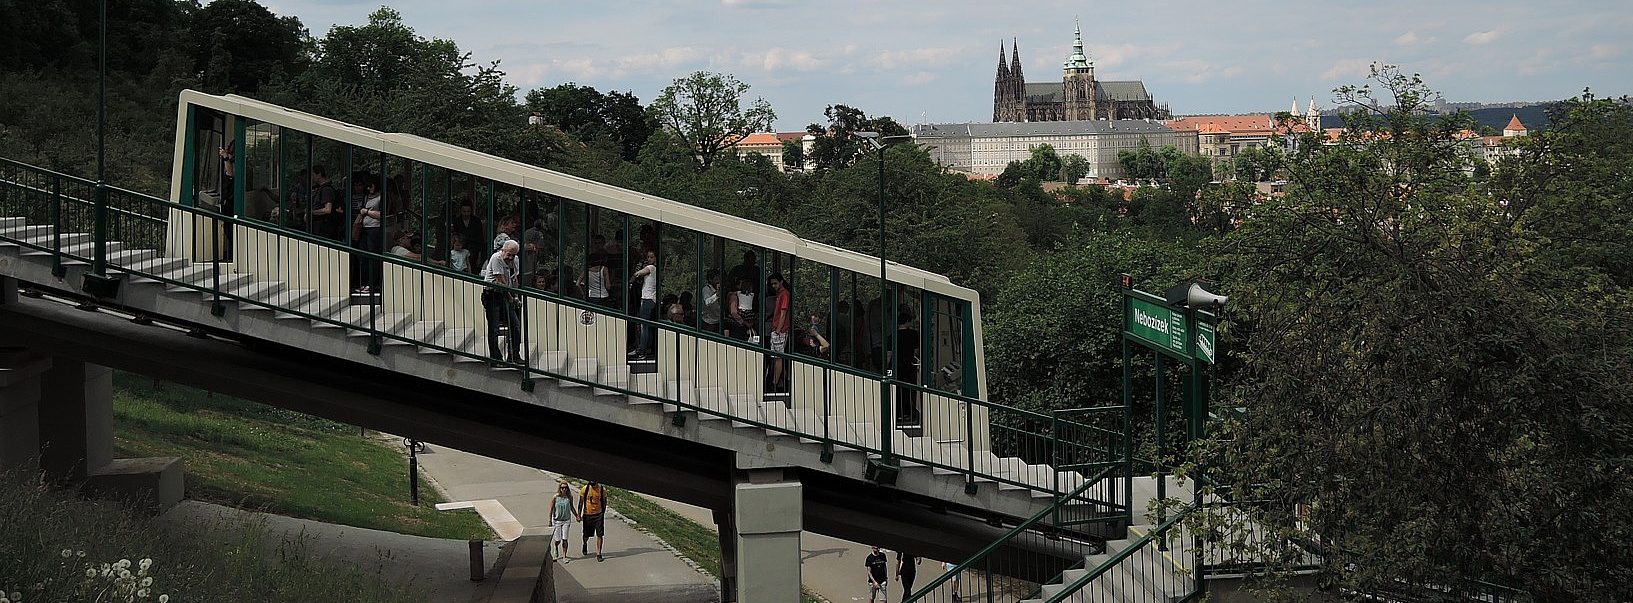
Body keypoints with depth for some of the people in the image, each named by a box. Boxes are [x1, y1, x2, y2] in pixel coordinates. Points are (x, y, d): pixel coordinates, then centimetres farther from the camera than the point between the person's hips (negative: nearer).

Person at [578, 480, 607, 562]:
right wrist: (579, 515, -3)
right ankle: (585, 545, 47)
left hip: (598, 515, 0)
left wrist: (603, 514, 12)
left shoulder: (602, 490, -8)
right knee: (586, 535, 14)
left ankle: (598, 554, -3)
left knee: (600, 535, -7)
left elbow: (604, 502, 6)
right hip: (587, 514, 0)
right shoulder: (585, 489, -9)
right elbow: (581, 503, -1)